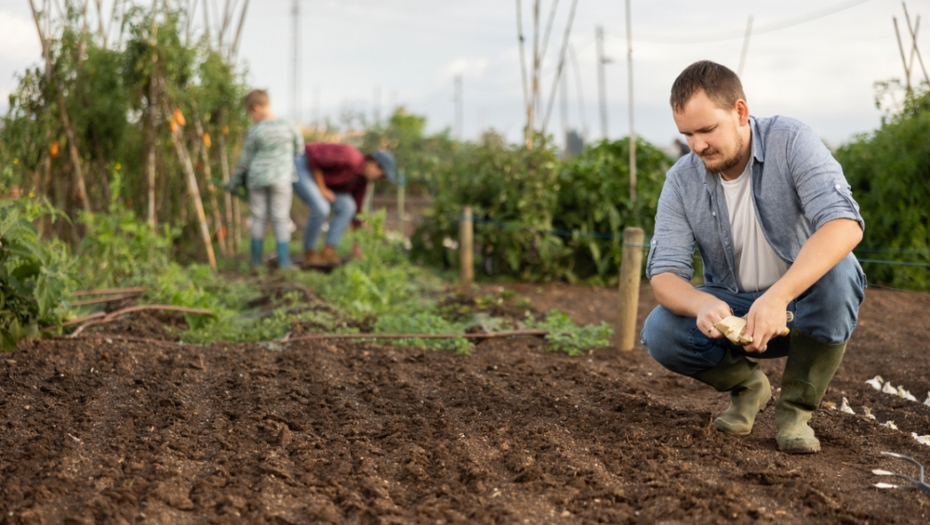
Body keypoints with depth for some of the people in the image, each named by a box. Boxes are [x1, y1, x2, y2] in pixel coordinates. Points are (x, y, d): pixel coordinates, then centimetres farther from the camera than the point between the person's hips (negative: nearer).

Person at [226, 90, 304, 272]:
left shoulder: (253, 132, -6)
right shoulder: (289, 128, -2)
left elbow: (245, 161, 0)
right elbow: (299, 149, 11)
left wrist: (233, 183, 12)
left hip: (257, 179, 0)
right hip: (281, 179, 0)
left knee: (258, 219, 8)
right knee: (281, 220, 2)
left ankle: (256, 263, 12)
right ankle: (284, 264, -1)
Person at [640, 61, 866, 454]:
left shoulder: (790, 142, -20)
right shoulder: (681, 181, -10)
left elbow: (845, 225, -35)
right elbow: (664, 274, -15)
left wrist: (779, 296, -48)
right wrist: (702, 304, -40)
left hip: (802, 303, -2)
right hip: (731, 308, 3)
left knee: (837, 273, -35)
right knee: (660, 333, -24)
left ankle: (796, 409, -15)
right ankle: (746, 385, 7)